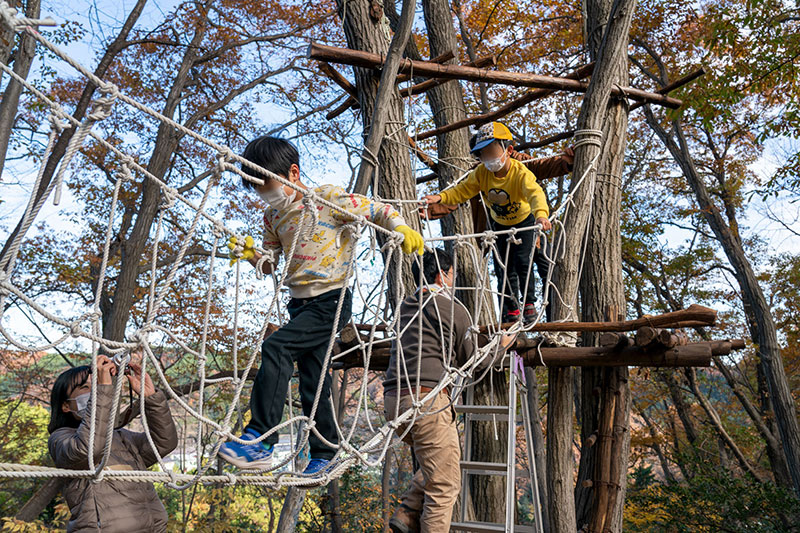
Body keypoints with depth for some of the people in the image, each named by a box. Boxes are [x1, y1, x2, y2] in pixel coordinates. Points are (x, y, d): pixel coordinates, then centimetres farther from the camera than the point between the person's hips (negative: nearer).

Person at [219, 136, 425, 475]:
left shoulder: (329, 198, -9)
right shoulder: (273, 216, 10)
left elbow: (379, 210, -2)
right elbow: (270, 264, 17)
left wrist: (402, 229, -20)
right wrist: (251, 253, -3)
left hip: (330, 300, -7)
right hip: (300, 303, 7)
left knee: (276, 348, -25)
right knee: (313, 384, 11)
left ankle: (260, 441, -22)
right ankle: (325, 454, 26)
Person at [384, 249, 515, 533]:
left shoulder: (405, 307, 17)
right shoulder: (453, 307, -3)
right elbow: (475, 362, 3)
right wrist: (501, 346, 21)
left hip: (393, 401, 8)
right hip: (426, 400, -8)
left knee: (435, 463, 27)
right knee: (444, 485, 2)